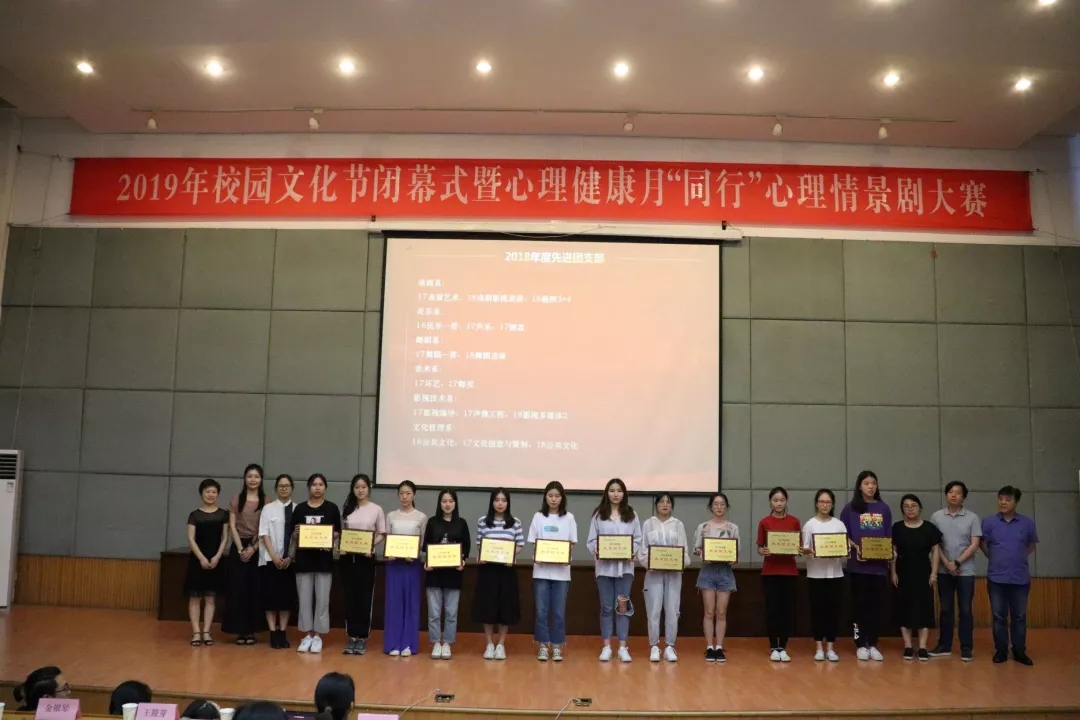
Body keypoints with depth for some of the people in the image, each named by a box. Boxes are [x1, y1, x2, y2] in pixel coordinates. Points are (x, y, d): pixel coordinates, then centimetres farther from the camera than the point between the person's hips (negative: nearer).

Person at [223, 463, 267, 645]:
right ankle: (240, 630, 6)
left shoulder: (266, 502, 2)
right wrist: (240, 549, -9)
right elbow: (232, 527, 1)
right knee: (238, 589, -1)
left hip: (258, 549, 0)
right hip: (239, 548, 0)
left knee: (255, 590, 2)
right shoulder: (236, 500, 5)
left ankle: (251, 630, 9)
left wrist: (253, 548, -11)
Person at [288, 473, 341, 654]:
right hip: (303, 558, 1)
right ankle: (307, 635, 16)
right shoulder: (299, 508, 6)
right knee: (304, 598, 5)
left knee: (322, 598, 2)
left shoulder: (332, 508, 3)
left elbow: (338, 532, 4)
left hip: (324, 558, -1)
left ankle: (318, 635, 13)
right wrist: (296, 533, -13)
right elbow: (292, 535, 8)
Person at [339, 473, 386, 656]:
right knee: (350, 597, 7)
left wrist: (371, 546, -15)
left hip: (366, 558, -2)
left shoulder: (376, 510, 1)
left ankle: (362, 638, 10)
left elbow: (381, 535, 3)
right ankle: (352, 637, 15)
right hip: (347, 558, 2)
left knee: (365, 598, 2)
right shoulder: (346, 508, 8)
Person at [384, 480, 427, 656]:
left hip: (413, 563, -1)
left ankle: (408, 643, 10)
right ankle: (394, 643, 10)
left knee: (411, 602, 3)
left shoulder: (421, 517, 1)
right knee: (394, 602, 2)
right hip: (394, 563, 1)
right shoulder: (391, 516, 6)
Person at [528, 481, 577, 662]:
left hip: (561, 571, 0)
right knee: (541, 611, 1)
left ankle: (557, 646, 14)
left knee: (558, 612, 3)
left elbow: (572, 545, 5)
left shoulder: (569, 518, 4)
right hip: (541, 570, 0)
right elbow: (534, 544, 5)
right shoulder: (538, 517, 4)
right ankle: (543, 646, 12)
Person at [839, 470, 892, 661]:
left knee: (875, 604, 6)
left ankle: (873, 645, 14)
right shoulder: (850, 508, 1)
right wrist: (856, 548, -14)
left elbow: (889, 537, 11)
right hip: (858, 563, -2)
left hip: (879, 564, 2)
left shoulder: (884, 509, 9)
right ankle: (860, 644, 10)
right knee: (859, 604, 3)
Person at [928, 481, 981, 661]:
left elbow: (974, 545, -5)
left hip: (966, 571, -1)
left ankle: (966, 648, 10)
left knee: (965, 610, 2)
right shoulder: (936, 517, 2)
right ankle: (944, 646, 15)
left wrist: (957, 562, -12)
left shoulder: (972, 518, -1)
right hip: (944, 571, 1)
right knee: (945, 609, 8)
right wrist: (947, 563, -8)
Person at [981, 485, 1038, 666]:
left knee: (1019, 616, 9)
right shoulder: (989, 522, -3)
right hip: (996, 578, 0)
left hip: (1021, 578, 0)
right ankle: (1001, 651, 16)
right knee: (999, 616, 7)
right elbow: (983, 544, 9)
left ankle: (1020, 651, 20)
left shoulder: (1027, 523, -1)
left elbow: (1032, 545, 13)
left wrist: (1018, 558, 10)